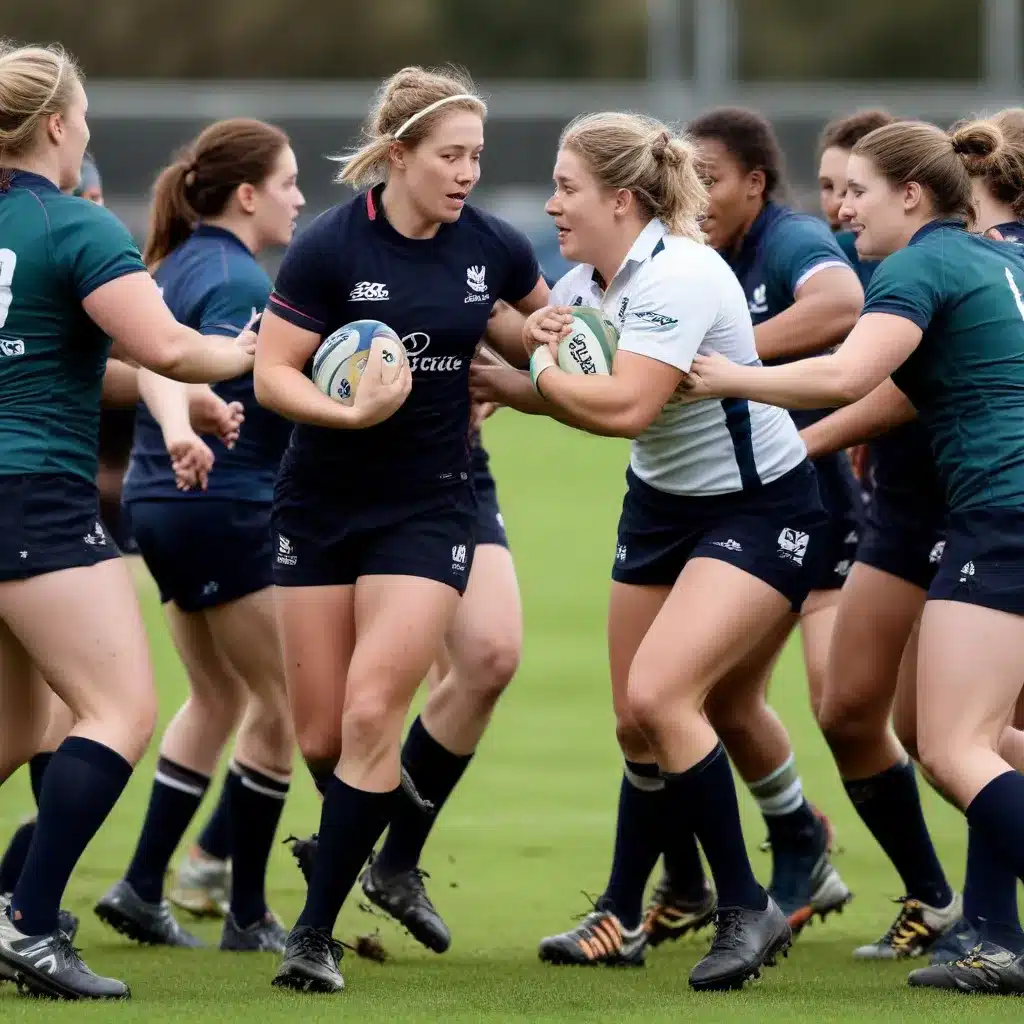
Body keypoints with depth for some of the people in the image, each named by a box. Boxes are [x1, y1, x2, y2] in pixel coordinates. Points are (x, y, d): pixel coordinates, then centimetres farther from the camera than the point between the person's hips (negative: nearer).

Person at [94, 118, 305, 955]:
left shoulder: (179, 266, 13)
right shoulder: (236, 280, -16)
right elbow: (222, 392, -25)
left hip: (162, 503, 10)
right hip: (226, 510, -10)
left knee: (219, 698, 19)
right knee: (281, 702, 1)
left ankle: (143, 887, 15)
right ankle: (248, 917, 4)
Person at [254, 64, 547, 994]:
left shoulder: (493, 248, -4)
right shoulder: (330, 246, -13)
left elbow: (545, 317, 18)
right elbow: (272, 374, -12)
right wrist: (353, 412, -28)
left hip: (429, 507, 0)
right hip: (322, 506, 0)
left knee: (370, 717, -13)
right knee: (320, 736, 3)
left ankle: (316, 931, -7)